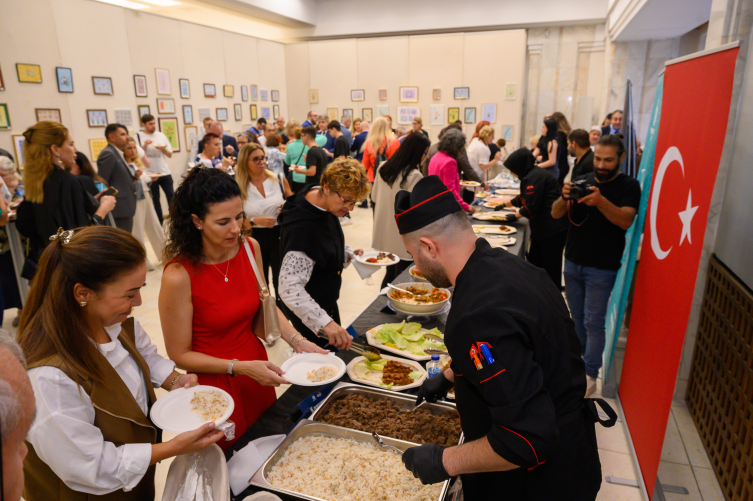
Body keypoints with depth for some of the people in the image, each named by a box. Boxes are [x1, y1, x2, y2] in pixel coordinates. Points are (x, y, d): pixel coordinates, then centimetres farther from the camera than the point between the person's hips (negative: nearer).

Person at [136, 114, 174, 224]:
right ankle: (159, 224, 15)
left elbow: (170, 154, 8)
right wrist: (145, 145, -16)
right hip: (150, 174, -2)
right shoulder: (138, 137, -1)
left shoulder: (161, 135, 7)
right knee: (155, 200, 7)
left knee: (172, 197, -1)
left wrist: (163, 149, -11)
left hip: (165, 172, 2)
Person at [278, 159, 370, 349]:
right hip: (308, 313, -9)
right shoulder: (303, 227, -36)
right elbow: (289, 288, -42)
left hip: (327, 301, 9)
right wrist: (325, 323, -53)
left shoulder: (323, 200, -7)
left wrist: (348, 254, -5)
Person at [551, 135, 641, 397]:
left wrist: (600, 201, -39)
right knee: (577, 318, 14)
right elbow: (556, 214, -1)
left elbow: (626, 221, -23)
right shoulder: (584, 180, 6)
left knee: (593, 321, -3)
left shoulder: (629, 186, -6)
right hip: (573, 262, 5)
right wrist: (564, 198, -24)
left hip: (602, 268, -4)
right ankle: (581, 359, 30)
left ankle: (590, 375, 8)